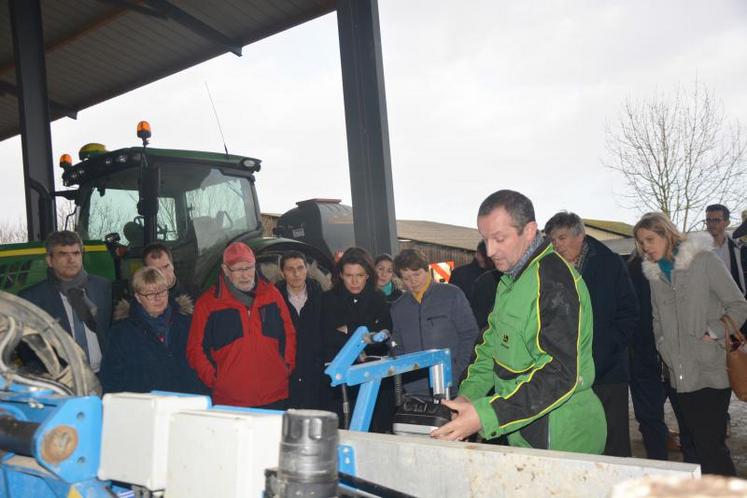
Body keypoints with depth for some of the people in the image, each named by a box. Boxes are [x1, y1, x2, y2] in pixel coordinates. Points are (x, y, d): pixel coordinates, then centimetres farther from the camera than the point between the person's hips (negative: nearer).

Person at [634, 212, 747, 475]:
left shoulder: (704, 261, -4)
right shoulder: (655, 273, 14)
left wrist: (713, 333, -12)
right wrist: (663, 347, 8)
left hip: (711, 371, -5)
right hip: (680, 374, 6)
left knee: (711, 443, -9)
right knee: (699, 443, 9)